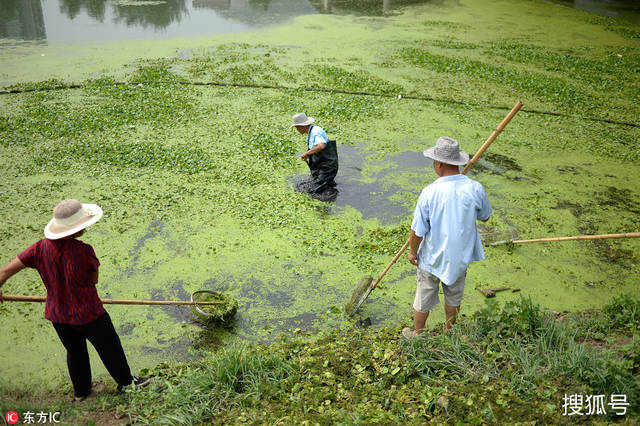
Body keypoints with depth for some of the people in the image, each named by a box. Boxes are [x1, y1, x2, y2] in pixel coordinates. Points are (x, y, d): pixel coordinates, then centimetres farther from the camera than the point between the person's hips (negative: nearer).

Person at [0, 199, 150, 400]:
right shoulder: (83, 251, -28)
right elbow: (94, 280, -11)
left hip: (56, 314, 6)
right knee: (110, 348, 19)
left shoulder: (41, 247, -12)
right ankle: (126, 382, 39)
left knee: (74, 351, 28)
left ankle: (80, 390, 48)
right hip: (87, 315, -5)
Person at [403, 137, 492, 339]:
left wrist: (413, 251, -1)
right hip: (461, 256, 3)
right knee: (454, 297, 26)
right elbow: (485, 217, 2)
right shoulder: (475, 188, -18)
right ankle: (449, 331, 47)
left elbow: (417, 232, -19)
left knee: (423, 299, 19)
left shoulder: (430, 193, -27)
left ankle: (417, 334, 39)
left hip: (432, 257, -3)